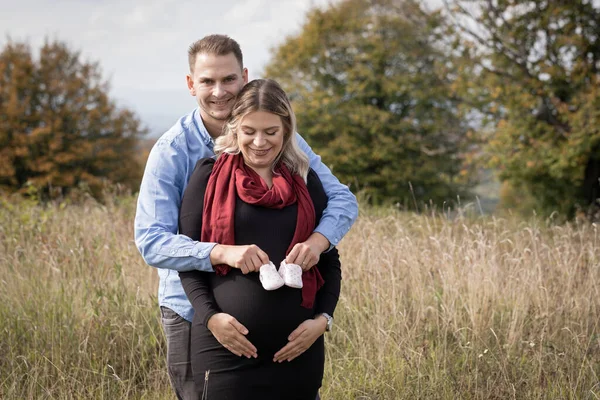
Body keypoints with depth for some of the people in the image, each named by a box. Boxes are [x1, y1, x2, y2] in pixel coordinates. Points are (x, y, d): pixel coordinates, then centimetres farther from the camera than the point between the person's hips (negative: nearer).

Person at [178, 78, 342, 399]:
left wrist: (322, 318, -2)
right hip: (226, 347, -2)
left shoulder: (306, 182, 9)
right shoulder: (210, 177, 2)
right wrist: (210, 315, -12)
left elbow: (330, 261, 13)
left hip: (297, 348, 3)